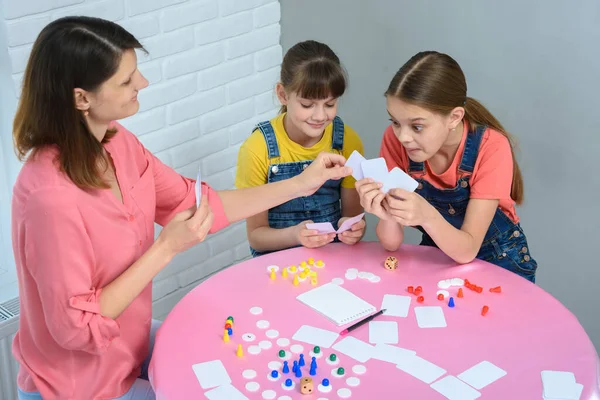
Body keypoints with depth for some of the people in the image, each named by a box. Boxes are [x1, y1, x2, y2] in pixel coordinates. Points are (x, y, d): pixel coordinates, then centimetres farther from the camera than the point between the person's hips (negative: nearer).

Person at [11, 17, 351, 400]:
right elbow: (77, 326, -27)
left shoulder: (118, 144, -8)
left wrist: (301, 184, -1)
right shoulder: (51, 196, -34)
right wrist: (166, 248, -28)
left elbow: (198, 205, 1)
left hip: (130, 344, 7)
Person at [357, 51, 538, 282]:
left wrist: (427, 216, -42)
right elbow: (392, 243, -15)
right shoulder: (395, 139, -15)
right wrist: (388, 215, -36)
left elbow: (467, 250, -24)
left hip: (497, 262, -1)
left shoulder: (491, 148, -23)